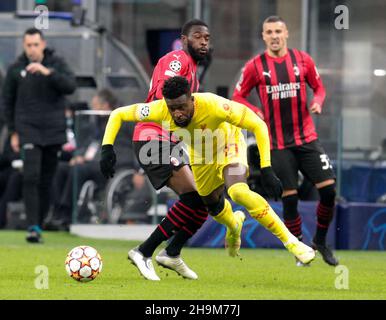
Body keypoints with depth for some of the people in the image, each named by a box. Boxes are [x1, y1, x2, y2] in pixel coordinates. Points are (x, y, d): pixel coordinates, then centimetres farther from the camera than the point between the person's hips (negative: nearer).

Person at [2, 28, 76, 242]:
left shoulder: (57, 64, 2)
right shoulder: (16, 69, 3)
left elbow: (71, 86, -13)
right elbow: (8, 101, 12)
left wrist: (47, 72, -25)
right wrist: (13, 132, 8)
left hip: (54, 131, 1)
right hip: (28, 130, -1)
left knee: (47, 182, 5)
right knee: (31, 177, -17)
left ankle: (40, 226, 15)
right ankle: (33, 227, -20)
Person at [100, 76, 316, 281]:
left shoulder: (213, 105, -42)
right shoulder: (160, 110, -33)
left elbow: (258, 125, -34)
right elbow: (118, 115, -17)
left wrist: (266, 169, -39)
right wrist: (107, 147, -32)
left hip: (228, 145, -5)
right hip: (201, 155, 5)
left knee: (238, 192, -31)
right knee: (214, 206, 17)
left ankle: (290, 240, -20)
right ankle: (234, 224, 57)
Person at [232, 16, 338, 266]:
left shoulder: (303, 60, 4)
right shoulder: (255, 66, -1)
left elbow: (319, 87, 15)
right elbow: (238, 96, 7)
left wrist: (317, 102, -7)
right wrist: (256, 112, -12)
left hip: (307, 139, 2)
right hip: (278, 144, -2)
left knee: (329, 190, -6)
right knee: (290, 199, -5)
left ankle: (321, 240, 15)